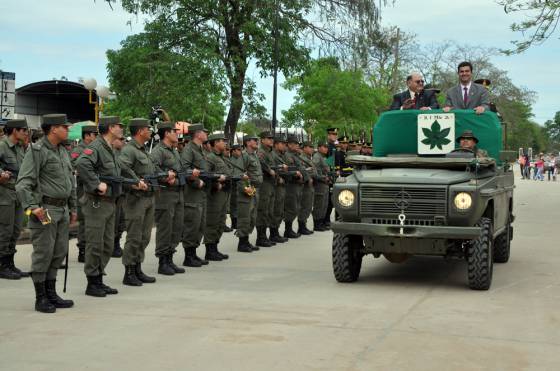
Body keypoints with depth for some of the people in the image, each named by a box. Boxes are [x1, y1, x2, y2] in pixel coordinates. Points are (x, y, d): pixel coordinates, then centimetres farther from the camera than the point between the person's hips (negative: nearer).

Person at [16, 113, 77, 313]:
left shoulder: (63, 151, 15)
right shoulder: (37, 151, -10)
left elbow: (71, 182, 24)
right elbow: (23, 183, -16)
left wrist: (73, 207, 22)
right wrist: (32, 206, -25)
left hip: (62, 210, 8)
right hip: (45, 210, -8)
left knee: (59, 253, 11)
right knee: (43, 254, -3)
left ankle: (51, 294, 22)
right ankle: (41, 299, 6)